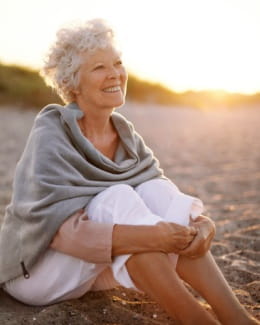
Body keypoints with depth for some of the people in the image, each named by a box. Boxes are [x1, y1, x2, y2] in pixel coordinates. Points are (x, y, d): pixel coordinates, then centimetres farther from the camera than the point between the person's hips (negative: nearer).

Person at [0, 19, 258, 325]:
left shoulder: (125, 135, -1)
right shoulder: (51, 136, -20)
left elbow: (163, 200, -8)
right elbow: (58, 225, -31)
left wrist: (202, 223, -30)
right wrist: (146, 236, -41)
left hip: (93, 267, 6)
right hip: (35, 269, -5)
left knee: (155, 192, -21)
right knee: (118, 200, -32)